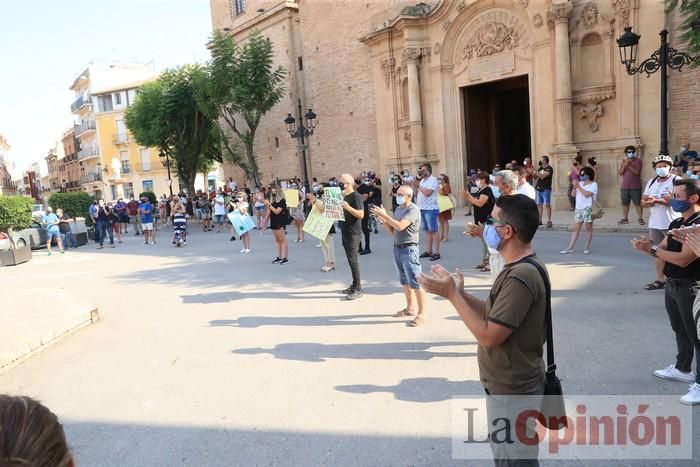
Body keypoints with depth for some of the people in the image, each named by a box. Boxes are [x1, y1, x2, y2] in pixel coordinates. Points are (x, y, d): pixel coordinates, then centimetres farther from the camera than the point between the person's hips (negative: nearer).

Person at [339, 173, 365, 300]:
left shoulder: (356, 196, -14)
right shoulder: (344, 196, 13)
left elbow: (361, 214, -22)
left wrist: (349, 208, -34)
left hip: (353, 234, -9)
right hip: (345, 233, 9)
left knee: (353, 260, -8)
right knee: (350, 260, 13)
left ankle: (358, 289, -3)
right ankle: (355, 285, 21)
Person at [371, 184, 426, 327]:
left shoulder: (413, 209, -13)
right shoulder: (398, 209, 12)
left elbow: (400, 226, -25)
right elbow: (392, 231, 12)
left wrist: (384, 215, -20)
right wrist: (382, 218, 0)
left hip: (409, 249, -9)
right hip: (397, 248, 9)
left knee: (416, 283, -5)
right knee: (404, 282, 18)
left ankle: (421, 314, 1)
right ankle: (410, 308, 31)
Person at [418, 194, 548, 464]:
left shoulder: (520, 277, -28)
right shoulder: (525, 267, 5)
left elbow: (488, 336, -27)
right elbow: (496, 315, 9)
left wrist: (452, 294, -22)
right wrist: (460, 293, -2)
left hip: (512, 392, -9)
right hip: (512, 385, 9)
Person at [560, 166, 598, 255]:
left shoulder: (593, 184, -4)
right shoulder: (580, 183, 13)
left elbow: (587, 194, -17)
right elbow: (573, 195, 11)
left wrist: (579, 187, -10)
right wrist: (575, 187, -5)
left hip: (588, 208, -5)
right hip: (578, 208, 5)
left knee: (588, 228, 2)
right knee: (576, 228, 4)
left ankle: (587, 248, 10)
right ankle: (570, 248, 3)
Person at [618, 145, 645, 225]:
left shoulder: (638, 160, -2)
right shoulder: (623, 161, 11)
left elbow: (637, 172, -14)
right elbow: (620, 173, 2)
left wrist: (629, 165, -20)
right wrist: (624, 165, -11)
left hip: (636, 187, -4)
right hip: (624, 187, 4)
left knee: (638, 203, -3)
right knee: (625, 203, 7)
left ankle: (640, 218, 2)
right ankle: (625, 218, 13)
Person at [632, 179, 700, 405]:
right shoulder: (676, 223, 10)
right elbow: (664, 248, 9)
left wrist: (651, 249, -20)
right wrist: (648, 245, -11)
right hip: (672, 285, 9)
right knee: (680, 330, 21)